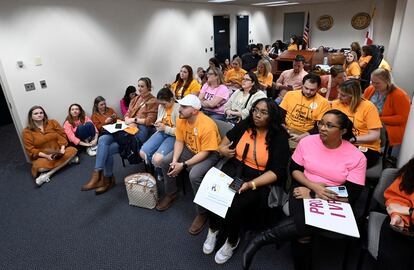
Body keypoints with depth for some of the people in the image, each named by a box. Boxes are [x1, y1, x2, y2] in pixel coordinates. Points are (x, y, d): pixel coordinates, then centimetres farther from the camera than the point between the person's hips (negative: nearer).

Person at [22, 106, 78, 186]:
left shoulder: (53, 122, 2)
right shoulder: (27, 131, -3)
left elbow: (62, 135, 0)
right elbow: (30, 150, -7)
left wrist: (62, 148, -18)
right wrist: (46, 156, -20)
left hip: (58, 153, 4)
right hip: (42, 157, -4)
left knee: (73, 150, -26)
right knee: (39, 167, -35)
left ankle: (47, 174, -26)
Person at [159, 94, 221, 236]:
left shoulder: (207, 126, -32)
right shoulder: (181, 119, -10)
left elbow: (205, 153, -28)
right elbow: (179, 141, -3)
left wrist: (183, 165, -29)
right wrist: (175, 160, -19)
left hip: (209, 154, -7)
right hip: (190, 149, 8)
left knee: (194, 175, -31)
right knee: (166, 161, -2)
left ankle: (202, 213, -9)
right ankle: (171, 194, 21)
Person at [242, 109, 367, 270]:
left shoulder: (357, 157, -8)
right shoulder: (307, 142, -2)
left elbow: (351, 195, -10)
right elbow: (294, 169, 5)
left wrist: (313, 195, -14)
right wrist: (313, 186, -15)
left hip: (333, 202, 0)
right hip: (304, 192, 1)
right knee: (305, 223, -33)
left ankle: (263, 238, -15)